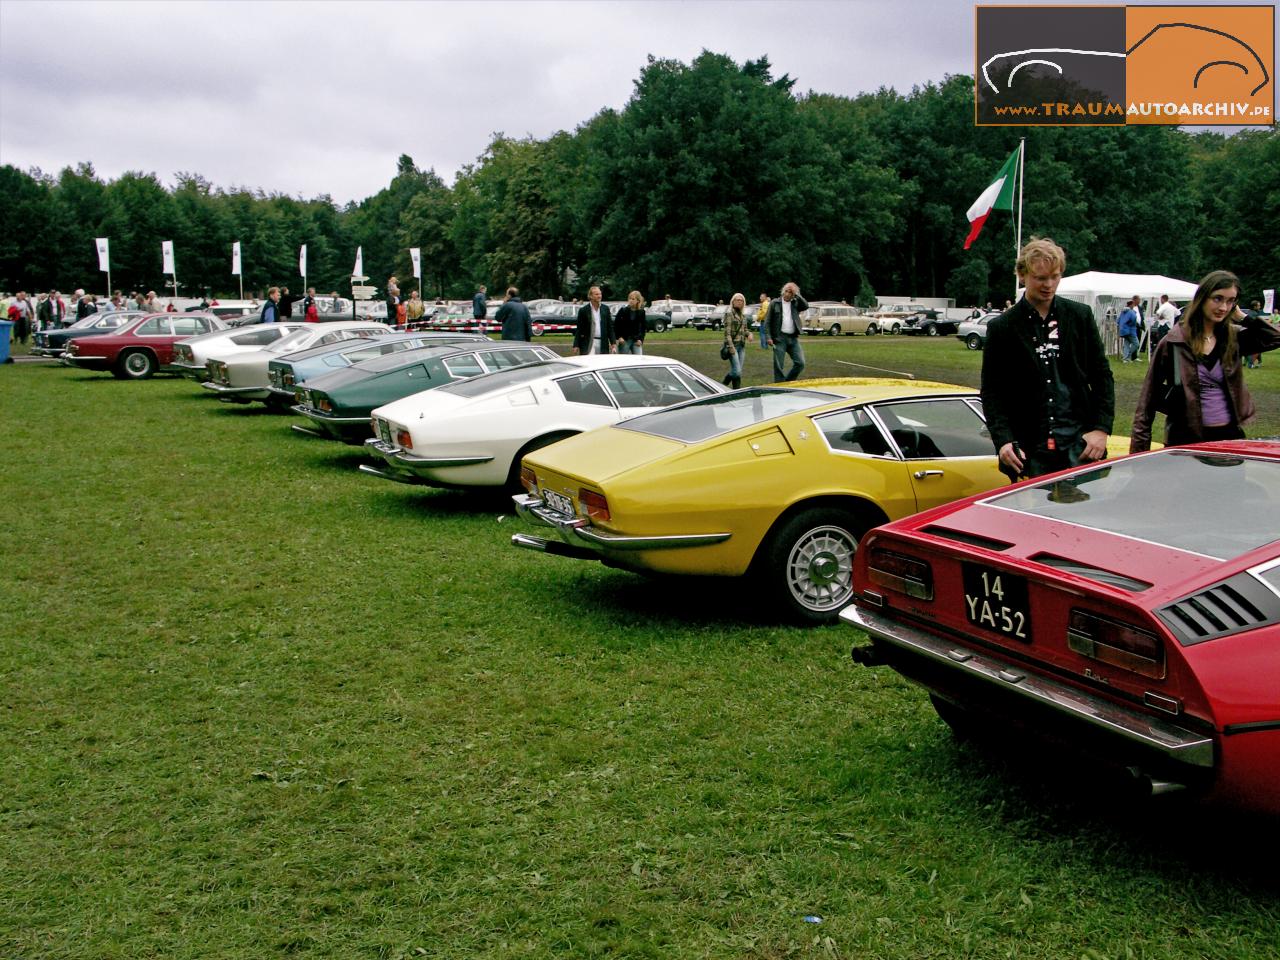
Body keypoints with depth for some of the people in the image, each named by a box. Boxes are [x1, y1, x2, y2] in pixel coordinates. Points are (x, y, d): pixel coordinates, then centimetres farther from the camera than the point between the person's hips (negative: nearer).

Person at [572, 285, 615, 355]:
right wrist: (576, 346, -6)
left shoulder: (605, 308, 9)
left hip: (603, 344, 4)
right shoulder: (583, 310, -1)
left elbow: (610, 326, 10)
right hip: (589, 344, -4)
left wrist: (613, 343, 3)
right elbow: (579, 329, -1)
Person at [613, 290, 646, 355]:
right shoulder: (623, 311, -3)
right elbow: (616, 325, 1)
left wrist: (640, 339, -1)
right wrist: (619, 337, -7)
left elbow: (643, 327, 10)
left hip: (637, 341, 1)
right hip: (624, 341, -1)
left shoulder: (641, 312, 3)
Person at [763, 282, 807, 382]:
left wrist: (796, 294, -6)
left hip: (793, 338, 3)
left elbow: (806, 306, -10)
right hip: (779, 338, -3)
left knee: (800, 363, -3)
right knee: (778, 366, -2)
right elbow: (768, 322, 2)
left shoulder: (795, 303, 11)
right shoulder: (775, 303, 4)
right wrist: (769, 337, -7)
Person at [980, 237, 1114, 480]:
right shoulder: (1001, 327, 4)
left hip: (1079, 440, 1)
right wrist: (1003, 440, -10)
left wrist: (1101, 428, 0)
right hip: (1028, 448, -1)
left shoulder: (1081, 316, 9)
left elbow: (1102, 376, 11)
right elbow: (991, 392, 3)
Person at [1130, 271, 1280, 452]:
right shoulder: (1173, 342, -5)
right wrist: (1139, 446, -9)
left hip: (1230, 436, 3)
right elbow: (1150, 396, -5)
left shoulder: (1233, 338, 5)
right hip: (1187, 438, -3)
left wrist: (1241, 317, -2)